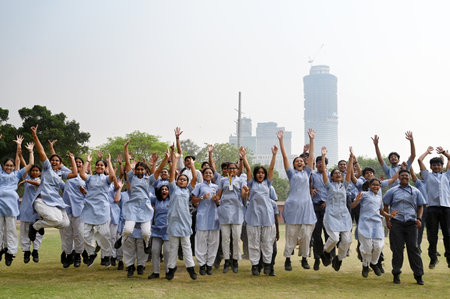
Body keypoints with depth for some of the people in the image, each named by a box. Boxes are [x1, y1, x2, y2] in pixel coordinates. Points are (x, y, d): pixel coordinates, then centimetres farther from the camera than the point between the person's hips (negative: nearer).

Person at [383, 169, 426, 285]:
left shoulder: (415, 191, 12)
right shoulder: (393, 191, 9)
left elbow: (420, 206, 16)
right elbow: (386, 206, 11)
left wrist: (419, 219, 2)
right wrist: (387, 220, 2)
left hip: (411, 223, 1)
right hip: (396, 223, -1)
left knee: (413, 248, -1)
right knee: (397, 248, 1)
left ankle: (418, 275, 6)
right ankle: (396, 274, 11)